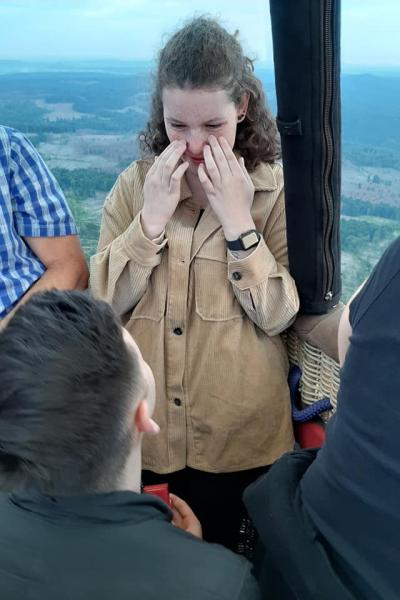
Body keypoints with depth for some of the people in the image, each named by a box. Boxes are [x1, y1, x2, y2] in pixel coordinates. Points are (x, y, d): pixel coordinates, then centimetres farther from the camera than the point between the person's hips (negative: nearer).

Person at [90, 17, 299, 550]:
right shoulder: (135, 184, -3)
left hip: (238, 436, -2)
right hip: (146, 430, 2)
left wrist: (238, 220, -24)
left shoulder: (277, 190, -8)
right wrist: (153, 218, -20)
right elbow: (102, 303, -9)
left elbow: (279, 315, -15)